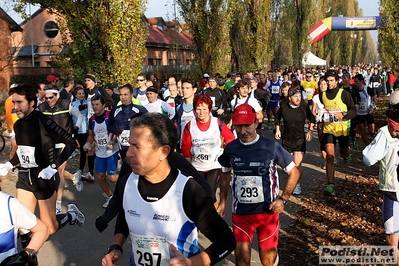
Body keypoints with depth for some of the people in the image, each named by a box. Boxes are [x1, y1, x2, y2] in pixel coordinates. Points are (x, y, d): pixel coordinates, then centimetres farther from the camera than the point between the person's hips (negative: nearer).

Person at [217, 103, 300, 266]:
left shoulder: (271, 146, -12)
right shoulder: (230, 148, -4)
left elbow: (294, 172, -3)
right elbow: (225, 174, 15)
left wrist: (283, 199, -13)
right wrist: (222, 202, 13)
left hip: (268, 211, -1)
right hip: (240, 213, 2)